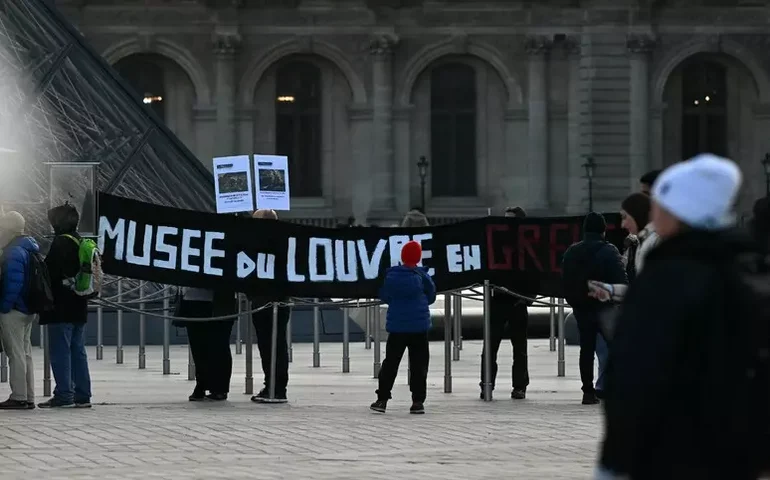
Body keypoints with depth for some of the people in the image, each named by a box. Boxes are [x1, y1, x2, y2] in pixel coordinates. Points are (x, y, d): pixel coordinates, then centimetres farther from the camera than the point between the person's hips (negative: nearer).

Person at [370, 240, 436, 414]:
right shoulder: (421, 276, -9)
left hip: (396, 326, 2)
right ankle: (417, 401, 1)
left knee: (390, 362, 10)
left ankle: (382, 399, 8)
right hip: (419, 326, -2)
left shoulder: (391, 275, -3)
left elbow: (384, 297, 7)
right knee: (419, 364, 4)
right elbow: (431, 297, 3)